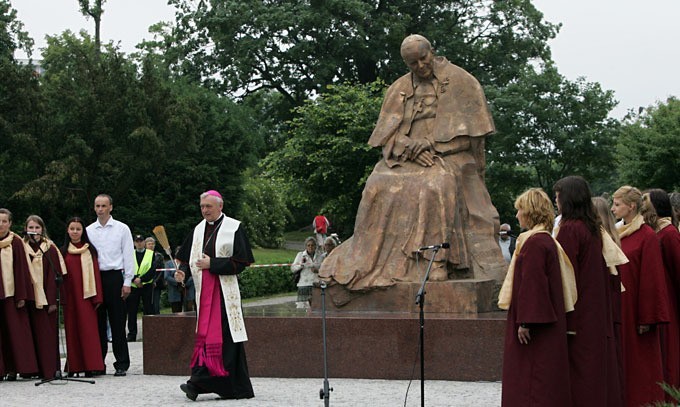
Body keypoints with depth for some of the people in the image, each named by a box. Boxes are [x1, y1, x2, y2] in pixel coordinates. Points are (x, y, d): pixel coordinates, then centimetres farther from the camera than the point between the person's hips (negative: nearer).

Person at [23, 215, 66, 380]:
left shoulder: (50, 249, 4)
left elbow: (53, 275, -1)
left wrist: (52, 300, -9)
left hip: (46, 297, -1)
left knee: (47, 333, -3)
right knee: (33, 333, 2)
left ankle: (49, 369, -2)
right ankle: (34, 369, 6)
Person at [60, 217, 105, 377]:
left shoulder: (90, 250, 5)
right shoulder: (63, 251, 11)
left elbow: (95, 273, 1)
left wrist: (97, 297, -6)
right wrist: (61, 297, 0)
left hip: (86, 296, -2)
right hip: (70, 296, 2)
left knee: (88, 328, -6)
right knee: (72, 329, 2)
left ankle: (90, 366, -6)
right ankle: (74, 366, 5)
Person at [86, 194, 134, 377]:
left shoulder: (122, 229, 4)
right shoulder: (89, 230, 11)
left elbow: (128, 256, 2)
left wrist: (127, 282, -4)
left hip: (114, 277, -3)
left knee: (117, 323, -3)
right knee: (97, 323, 5)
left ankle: (121, 364, 1)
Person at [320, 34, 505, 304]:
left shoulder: (460, 81, 6)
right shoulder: (399, 89, 15)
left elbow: (469, 127, 1)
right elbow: (388, 133, 6)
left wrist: (431, 141, -6)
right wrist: (411, 148, -12)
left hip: (449, 156, -4)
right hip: (408, 158, 4)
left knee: (437, 186, -35)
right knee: (380, 185, -23)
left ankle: (436, 264, -35)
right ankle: (375, 261, -24)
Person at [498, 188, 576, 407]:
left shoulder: (534, 243, -17)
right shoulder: (547, 240, 13)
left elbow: (532, 284, -22)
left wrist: (525, 321, -22)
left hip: (536, 330, -10)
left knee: (531, 384, -6)